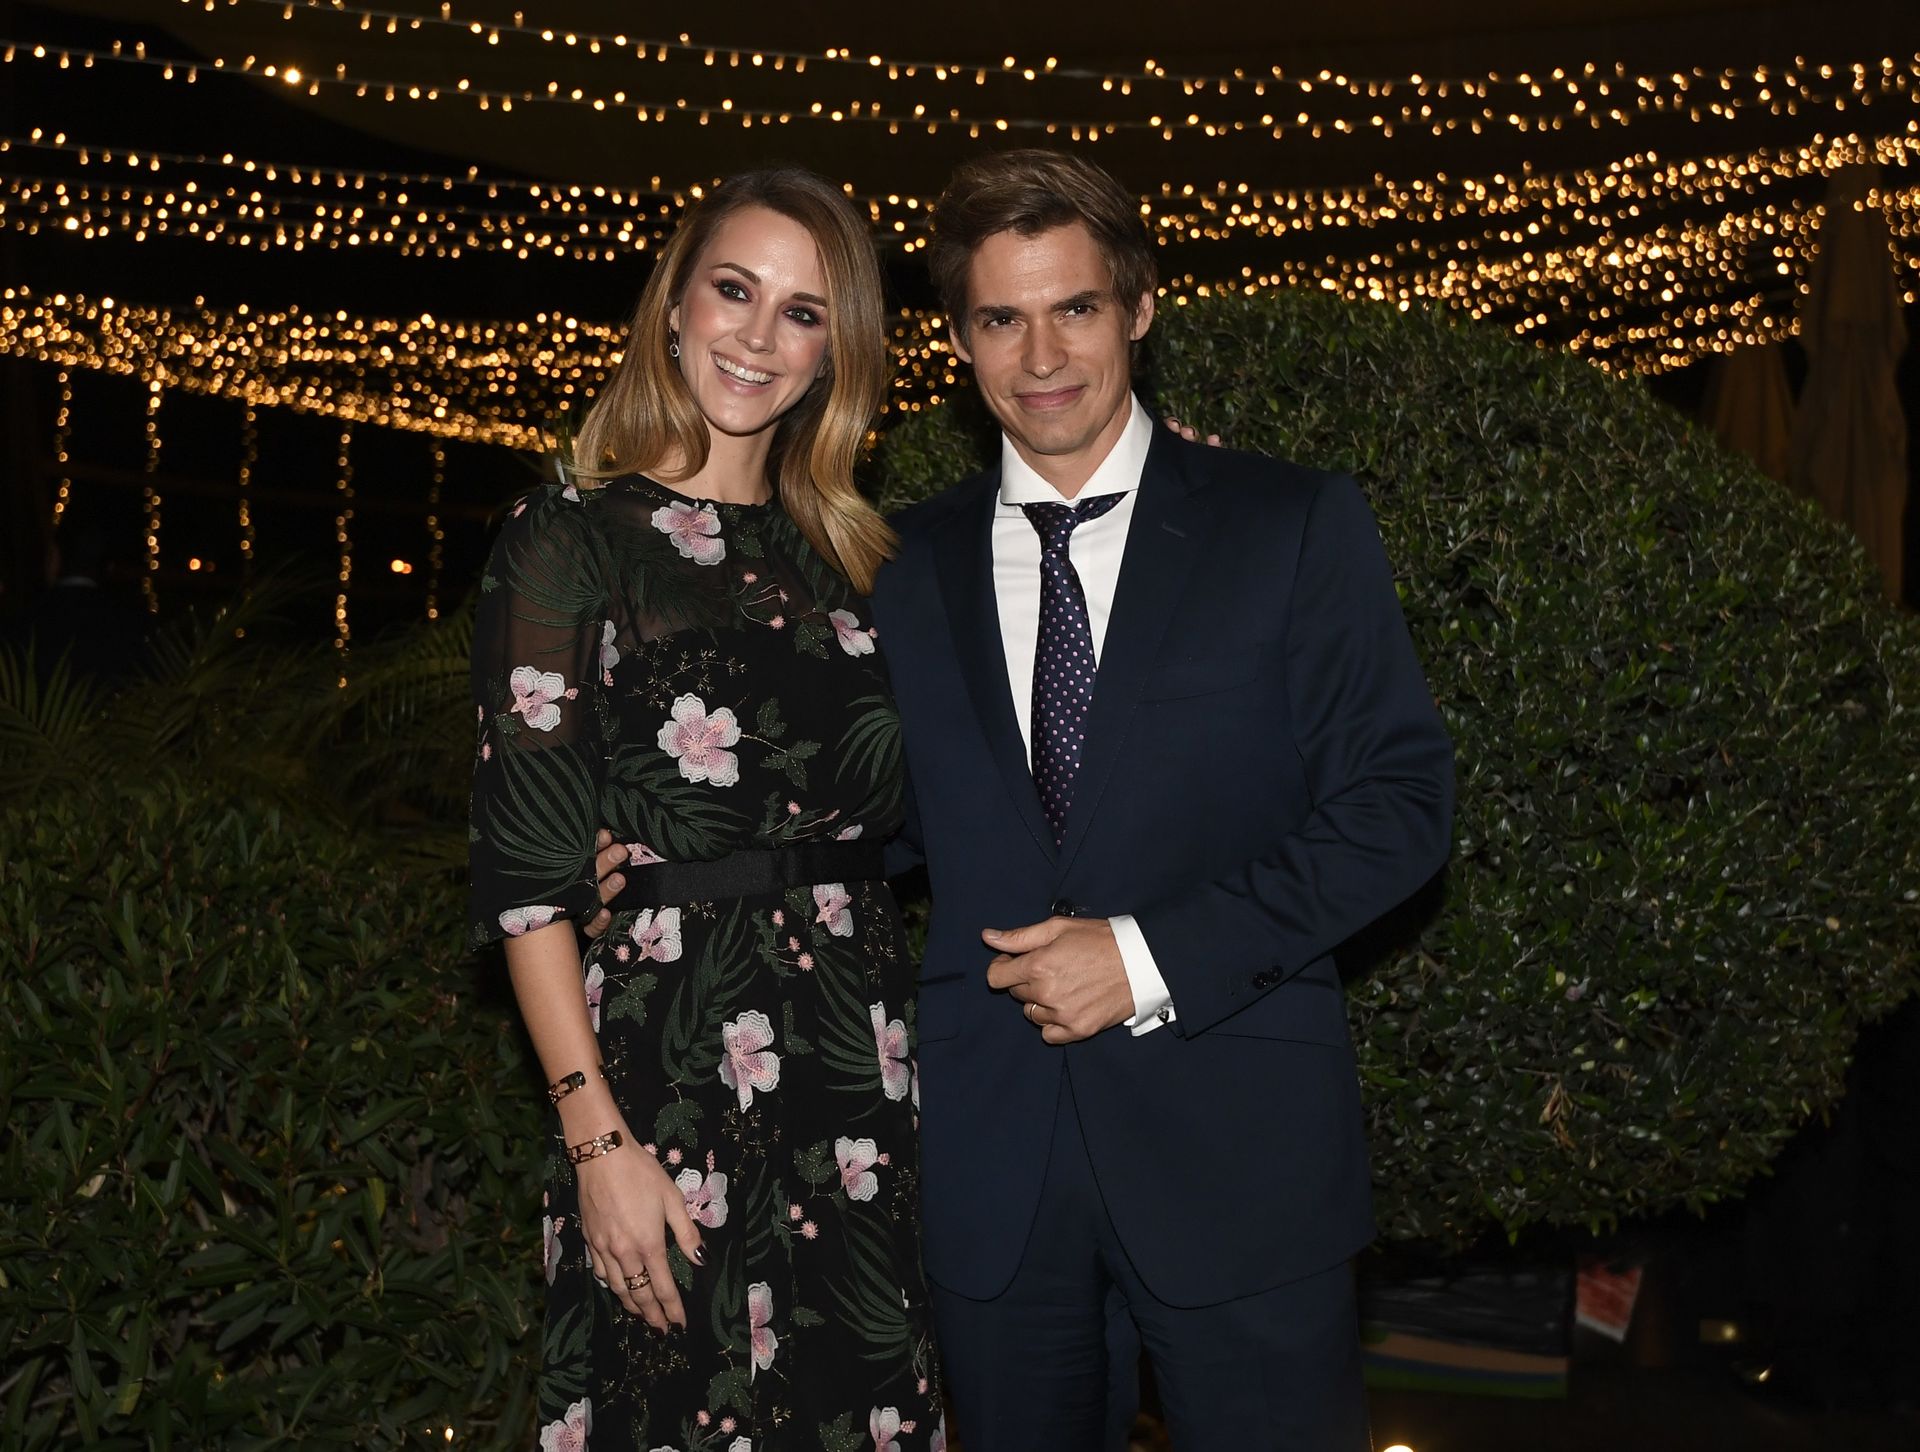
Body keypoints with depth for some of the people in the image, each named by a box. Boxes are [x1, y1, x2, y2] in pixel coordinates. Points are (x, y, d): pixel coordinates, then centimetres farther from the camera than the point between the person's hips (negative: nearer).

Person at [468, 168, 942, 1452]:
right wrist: (598, 1136, -14)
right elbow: (527, 866, -10)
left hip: (860, 1044, 5)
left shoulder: (842, 553, 12)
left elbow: (882, 799, 11)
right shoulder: (572, 540, -5)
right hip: (670, 1054, -5)